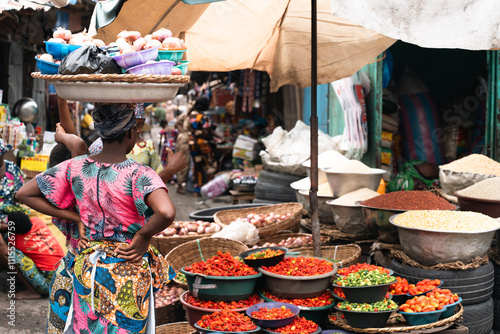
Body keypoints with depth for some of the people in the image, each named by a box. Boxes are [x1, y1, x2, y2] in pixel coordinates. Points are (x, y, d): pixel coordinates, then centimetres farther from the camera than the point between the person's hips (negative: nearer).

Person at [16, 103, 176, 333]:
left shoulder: (74, 168, -6)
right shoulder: (138, 175, -21)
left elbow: (24, 194, 2)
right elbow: (166, 213, -38)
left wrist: (77, 218, 2)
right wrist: (143, 237, -17)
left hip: (87, 269, 5)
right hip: (130, 273, -4)